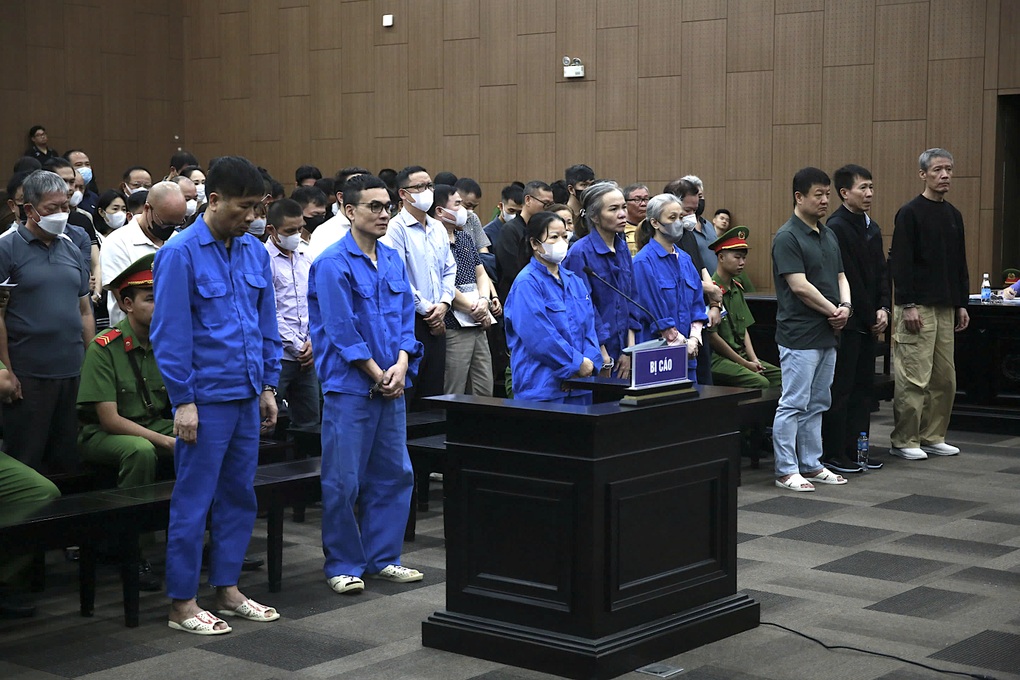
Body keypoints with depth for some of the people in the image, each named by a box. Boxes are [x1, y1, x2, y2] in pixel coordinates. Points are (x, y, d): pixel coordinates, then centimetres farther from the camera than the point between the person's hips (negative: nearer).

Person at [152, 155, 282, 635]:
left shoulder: (255, 252, 8)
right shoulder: (181, 254, -11)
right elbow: (169, 333, -12)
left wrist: (267, 386, 12)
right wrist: (183, 400, -14)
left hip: (246, 396, 6)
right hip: (205, 398, -6)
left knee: (239, 497, 13)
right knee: (193, 501, 1)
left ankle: (227, 590, 25)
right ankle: (182, 604, 11)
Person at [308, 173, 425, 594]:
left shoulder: (394, 261, 12)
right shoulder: (332, 264, -10)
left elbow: (406, 318, 11)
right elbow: (341, 330, -13)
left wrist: (401, 365, -5)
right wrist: (377, 374, -11)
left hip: (391, 385, 7)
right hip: (349, 386, -7)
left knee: (394, 474, 10)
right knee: (344, 481, -1)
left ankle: (383, 559, 22)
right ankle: (343, 566, 11)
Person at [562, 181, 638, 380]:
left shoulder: (623, 248, 9)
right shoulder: (580, 253, -13)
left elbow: (630, 299, 12)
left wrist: (630, 350, 3)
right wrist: (603, 358, -14)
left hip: (622, 353, 6)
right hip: (595, 355, -6)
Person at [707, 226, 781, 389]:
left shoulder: (737, 289, 16)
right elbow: (712, 336, -15)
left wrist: (754, 360, 2)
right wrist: (745, 364, -9)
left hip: (741, 355, 9)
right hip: (716, 358, -9)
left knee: (781, 376, -8)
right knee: (760, 382, -27)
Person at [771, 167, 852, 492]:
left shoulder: (828, 234, 14)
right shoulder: (787, 237, -13)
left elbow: (840, 276, 15)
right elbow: (799, 285, -19)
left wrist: (846, 306, -4)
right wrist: (833, 310, -11)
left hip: (826, 334, 9)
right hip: (799, 336, -9)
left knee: (816, 404, 13)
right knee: (793, 404, -3)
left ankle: (811, 465, 21)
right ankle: (786, 471, 3)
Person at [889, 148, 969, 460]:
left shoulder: (953, 215, 15)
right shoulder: (910, 213, -8)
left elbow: (960, 263, 20)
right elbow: (900, 263, -13)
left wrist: (962, 304, 15)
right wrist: (908, 306, -18)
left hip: (946, 309, 8)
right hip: (918, 308, -8)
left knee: (944, 378, 9)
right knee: (914, 378, -6)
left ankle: (933, 437, 18)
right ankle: (904, 441, 2)